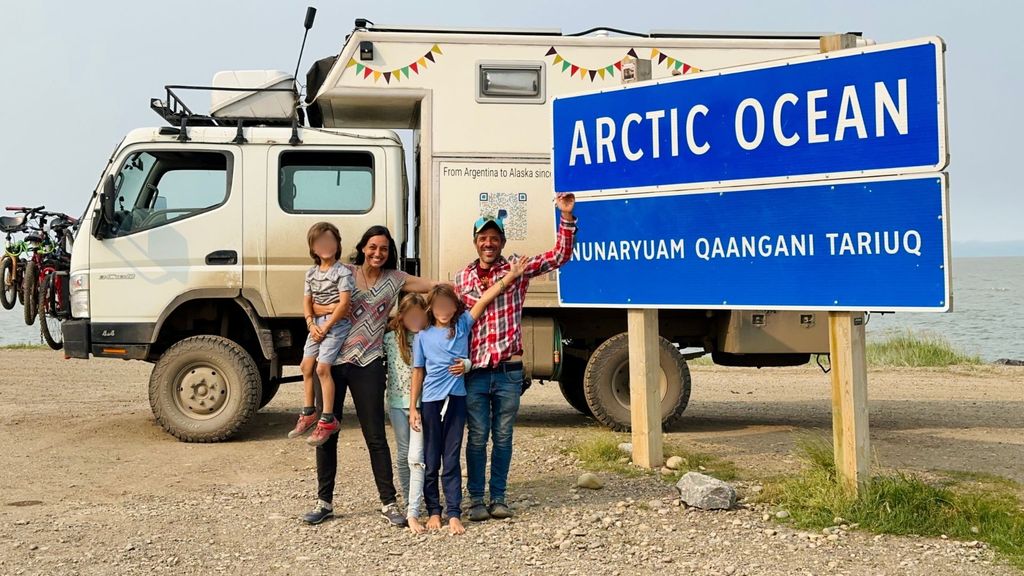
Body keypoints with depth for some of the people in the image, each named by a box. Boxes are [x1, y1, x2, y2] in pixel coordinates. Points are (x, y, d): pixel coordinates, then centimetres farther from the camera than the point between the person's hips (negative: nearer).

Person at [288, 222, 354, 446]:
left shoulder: (342, 272, -9)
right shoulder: (311, 273, 12)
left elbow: (344, 303, -16)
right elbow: (307, 301, 12)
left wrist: (326, 327, -15)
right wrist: (311, 324, -4)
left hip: (336, 323, -7)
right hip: (317, 323, 7)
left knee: (322, 367, -15)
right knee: (307, 366, 7)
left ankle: (328, 420, -10)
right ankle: (308, 413, 21)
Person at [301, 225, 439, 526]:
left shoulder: (395, 279, 7)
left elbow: (435, 286, 2)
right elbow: (312, 305, 3)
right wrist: (331, 308, -15)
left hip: (368, 365, -1)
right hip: (332, 360, 1)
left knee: (375, 436, 0)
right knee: (326, 432, 6)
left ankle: (389, 503, 9)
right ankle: (324, 502, 19)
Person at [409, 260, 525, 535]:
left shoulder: (463, 325, 4)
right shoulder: (423, 336, 4)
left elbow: (484, 299, -3)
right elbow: (418, 372, 6)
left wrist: (511, 276, -9)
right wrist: (413, 407, 3)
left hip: (456, 399, 0)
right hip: (430, 401, 0)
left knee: (451, 459, 1)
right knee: (431, 461, 5)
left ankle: (454, 514, 2)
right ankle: (434, 512, 15)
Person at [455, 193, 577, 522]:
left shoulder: (518, 270, 3)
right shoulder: (462, 279, 7)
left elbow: (560, 256, -2)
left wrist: (567, 217, -14)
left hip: (508, 371, 0)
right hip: (475, 371, 0)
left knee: (503, 436, 7)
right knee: (477, 436, 3)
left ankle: (498, 499, 16)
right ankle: (476, 500, 12)